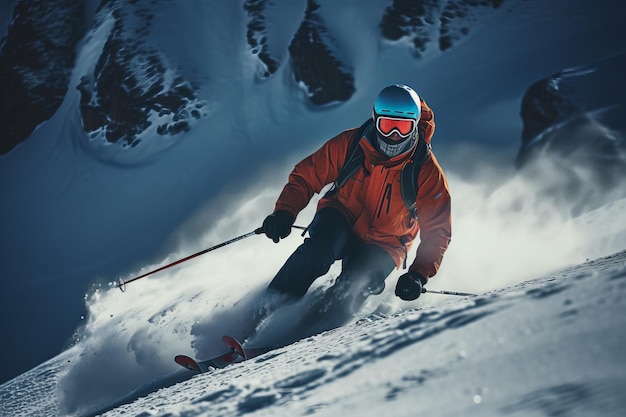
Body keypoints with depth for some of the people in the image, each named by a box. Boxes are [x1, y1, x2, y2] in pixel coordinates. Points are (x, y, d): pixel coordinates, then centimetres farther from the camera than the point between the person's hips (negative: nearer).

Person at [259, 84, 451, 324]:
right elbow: (305, 176, -5)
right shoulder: (349, 145, -14)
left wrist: (418, 275, -25)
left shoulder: (428, 173, -16)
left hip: (383, 245, -1)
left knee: (352, 290, -31)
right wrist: (284, 213, -22)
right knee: (320, 248, -33)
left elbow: (437, 231, -10)